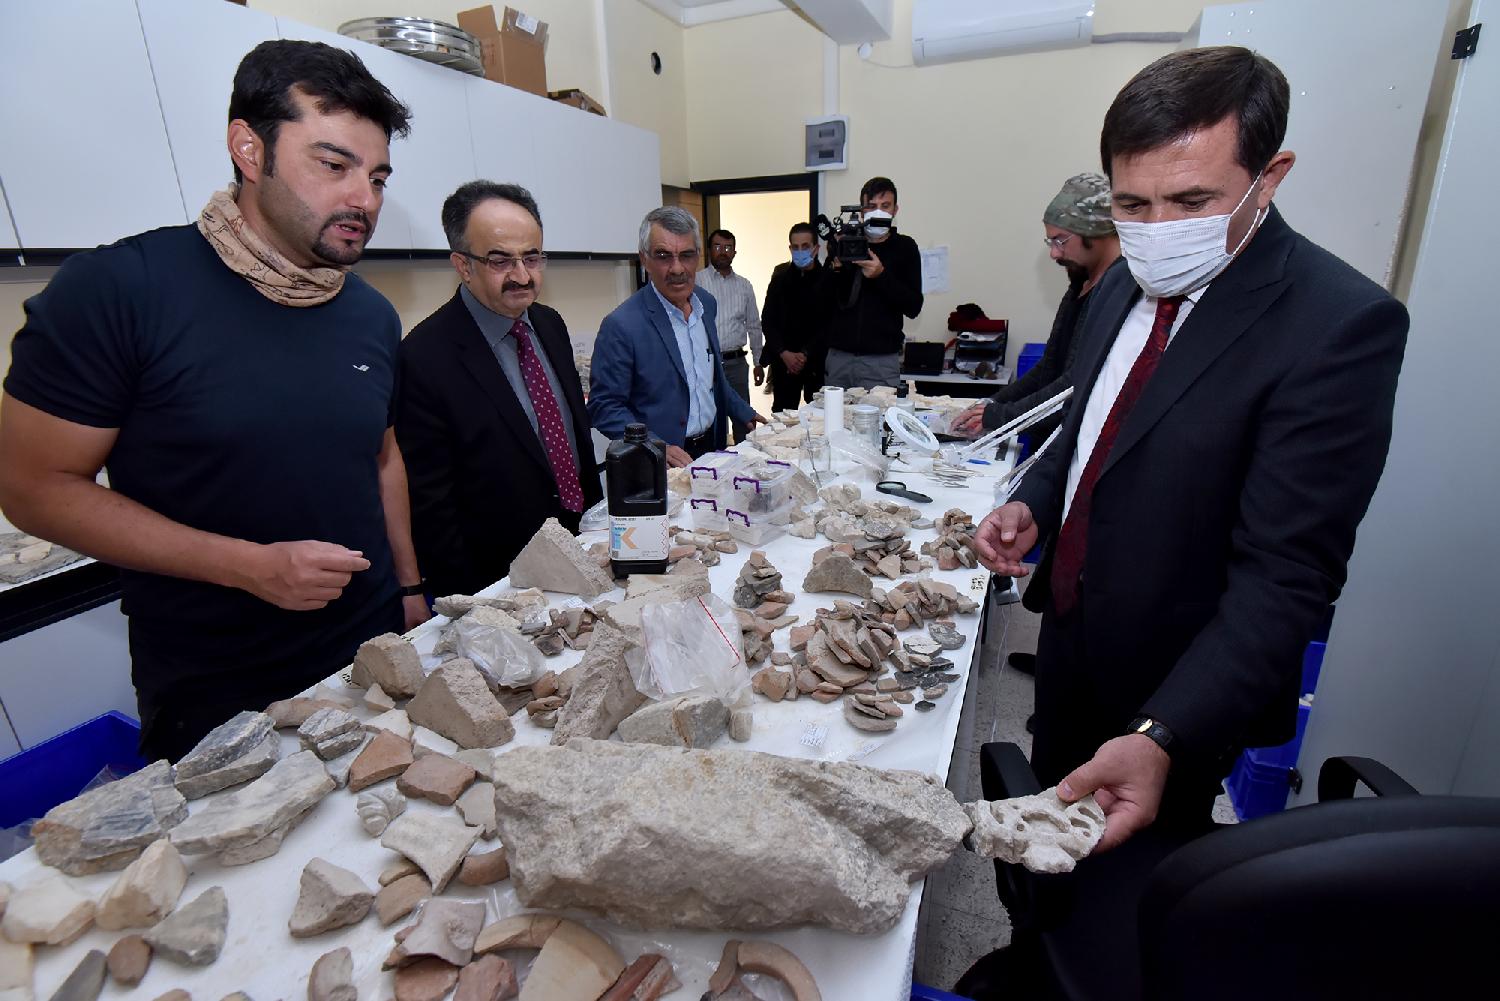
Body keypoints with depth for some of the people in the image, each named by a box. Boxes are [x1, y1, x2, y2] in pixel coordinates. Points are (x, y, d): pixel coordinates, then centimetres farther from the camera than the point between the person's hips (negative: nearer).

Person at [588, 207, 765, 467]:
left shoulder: (707, 304, 5)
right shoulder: (621, 326, -17)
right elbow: (604, 408, -15)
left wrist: (744, 414, 19)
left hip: (713, 447, 6)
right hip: (661, 465, -6)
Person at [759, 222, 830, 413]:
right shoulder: (780, 279, 9)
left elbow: (829, 325, -3)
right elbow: (768, 320, 6)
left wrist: (806, 354, -11)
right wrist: (784, 353, -7)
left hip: (818, 361, -2)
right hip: (784, 361, 2)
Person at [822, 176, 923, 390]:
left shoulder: (904, 247, 5)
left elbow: (913, 307, -3)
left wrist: (882, 275, -14)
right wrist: (835, 268, -12)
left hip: (881, 359, -2)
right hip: (839, 356, 2)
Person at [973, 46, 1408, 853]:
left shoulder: (1341, 325, -22)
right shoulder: (1125, 285, 0)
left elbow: (1284, 575, -26)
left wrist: (1162, 737, -35)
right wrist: (1031, 505, -6)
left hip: (1178, 687, -6)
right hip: (1069, 634, 7)